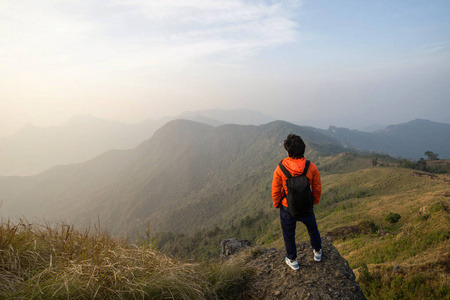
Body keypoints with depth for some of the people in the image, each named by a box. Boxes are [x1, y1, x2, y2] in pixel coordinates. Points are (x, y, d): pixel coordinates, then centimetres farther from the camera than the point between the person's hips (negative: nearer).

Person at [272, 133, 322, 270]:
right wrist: (314, 201, 14)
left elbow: (276, 191, -12)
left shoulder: (280, 169, -24)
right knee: (313, 229, 30)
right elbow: (317, 188, -5)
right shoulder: (311, 167, -18)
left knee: (289, 235, 21)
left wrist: (276, 204, 7)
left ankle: (292, 260, 39)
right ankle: (317, 252, 52)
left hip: (287, 209, -2)